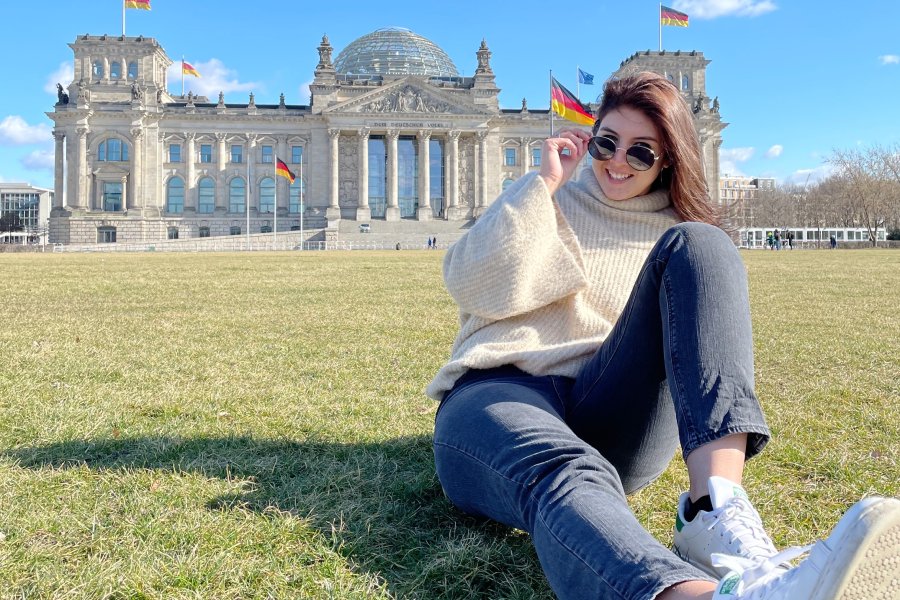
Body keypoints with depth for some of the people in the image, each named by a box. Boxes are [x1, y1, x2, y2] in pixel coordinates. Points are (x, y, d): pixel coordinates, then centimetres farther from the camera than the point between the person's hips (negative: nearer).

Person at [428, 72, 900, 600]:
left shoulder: (677, 236, 21)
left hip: (611, 421, 1)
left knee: (698, 247, -20)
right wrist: (544, 184, 0)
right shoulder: (541, 200, 18)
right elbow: (474, 289, 1)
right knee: (569, 477, -40)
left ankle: (719, 514, -41)